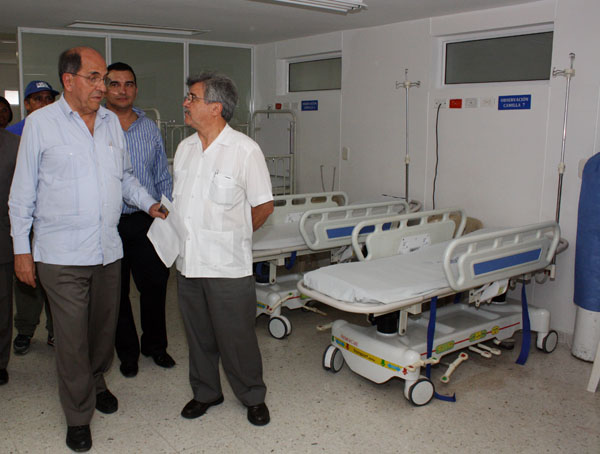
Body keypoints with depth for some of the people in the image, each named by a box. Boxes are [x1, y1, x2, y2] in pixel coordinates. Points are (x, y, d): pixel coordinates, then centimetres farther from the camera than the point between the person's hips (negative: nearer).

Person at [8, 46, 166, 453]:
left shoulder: (112, 122, 9)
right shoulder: (41, 122, -4)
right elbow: (23, 191, -2)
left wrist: (150, 204, 6)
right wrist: (22, 249, -3)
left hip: (108, 250, 5)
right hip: (62, 255, -4)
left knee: (104, 327, 16)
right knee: (72, 336, 1)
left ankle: (96, 382, 41)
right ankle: (78, 416, 18)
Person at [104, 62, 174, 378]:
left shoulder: (150, 128, 9)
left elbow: (163, 177, 14)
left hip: (147, 222, 2)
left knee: (155, 285, 7)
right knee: (116, 292, 9)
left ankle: (155, 345, 29)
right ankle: (127, 352, 27)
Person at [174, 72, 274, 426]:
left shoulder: (245, 150, -11)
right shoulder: (185, 148, 8)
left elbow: (264, 205, -5)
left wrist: (231, 235, 2)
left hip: (227, 265, -6)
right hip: (188, 262, 6)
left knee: (236, 336, 5)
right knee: (199, 334, 17)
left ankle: (253, 397, 26)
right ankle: (206, 391, 36)